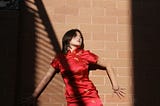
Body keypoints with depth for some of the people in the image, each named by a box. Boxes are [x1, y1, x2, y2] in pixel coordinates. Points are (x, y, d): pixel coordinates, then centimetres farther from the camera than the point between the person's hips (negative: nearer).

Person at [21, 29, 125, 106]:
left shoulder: (85, 54, 4)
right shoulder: (59, 58, 8)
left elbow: (108, 66, 13)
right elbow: (46, 78, 13)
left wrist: (115, 86, 11)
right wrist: (33, 97, 13)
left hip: (90, 96, -1)